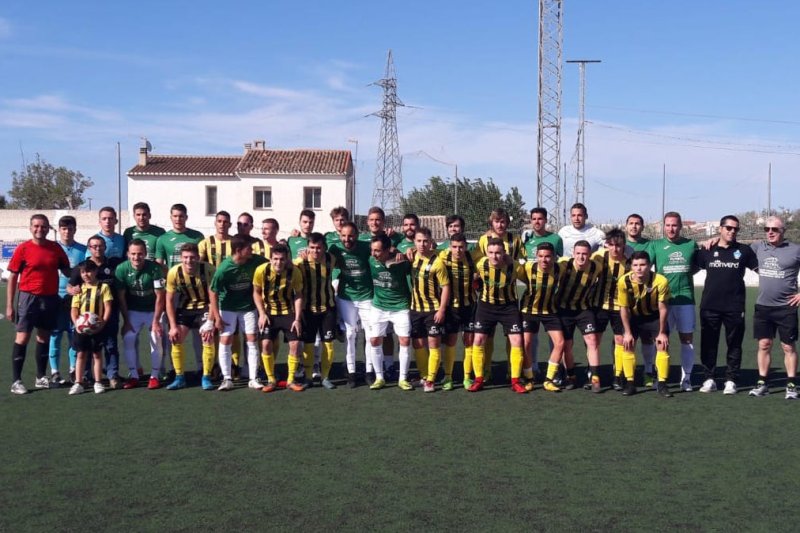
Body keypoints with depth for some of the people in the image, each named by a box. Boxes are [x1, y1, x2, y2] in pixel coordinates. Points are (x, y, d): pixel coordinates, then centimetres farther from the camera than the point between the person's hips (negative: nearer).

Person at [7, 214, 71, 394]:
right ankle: (16, 381, 1)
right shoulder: (23, 249, -5)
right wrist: (9, 305, -5)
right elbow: (13, 277, -3)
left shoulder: (55, 248, 4)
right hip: (29, 297, -4)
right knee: (22, 337, -4)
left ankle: (41, 377, 22)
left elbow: (66, 270, 14)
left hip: (50, 298, 4)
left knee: (44, 337, 11)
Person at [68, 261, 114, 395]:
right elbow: (74, 309, 4)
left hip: (97, 327, -2)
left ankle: (98, 383, 14)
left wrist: (103, 322, -17)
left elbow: (108, 307, -4)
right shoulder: (79, 288, 8)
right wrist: (76, 322, -13)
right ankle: (78, 383, 7)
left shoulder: (103, 287, 0)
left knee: (97, 354, 7)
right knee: (81, 354, 4)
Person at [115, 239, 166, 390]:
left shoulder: (154, 268, -22)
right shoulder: (122, 269, -16)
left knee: (156, 340, -11)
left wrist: (156, 321, -18)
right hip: (133, 311, 2)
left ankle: (154, 377, 4)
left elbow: (160, 296, -17)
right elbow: (121, 297, -8)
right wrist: (126, 321, -8)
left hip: (153, 310, -2)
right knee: (127, 339, -9)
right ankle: (133, 376, 4)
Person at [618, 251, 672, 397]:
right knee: (627, 345, -7)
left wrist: (662, 332, -12)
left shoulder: (661, 281, -31)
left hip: (655, 316, -1)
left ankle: (662, 384, 0)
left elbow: (663, 308, -17)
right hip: (634, 316, 1)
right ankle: (630, 384, 3)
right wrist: (627, 332, -12)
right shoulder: (624, 281, -28)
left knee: (663, 345, -10)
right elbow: (623, 308, -14)